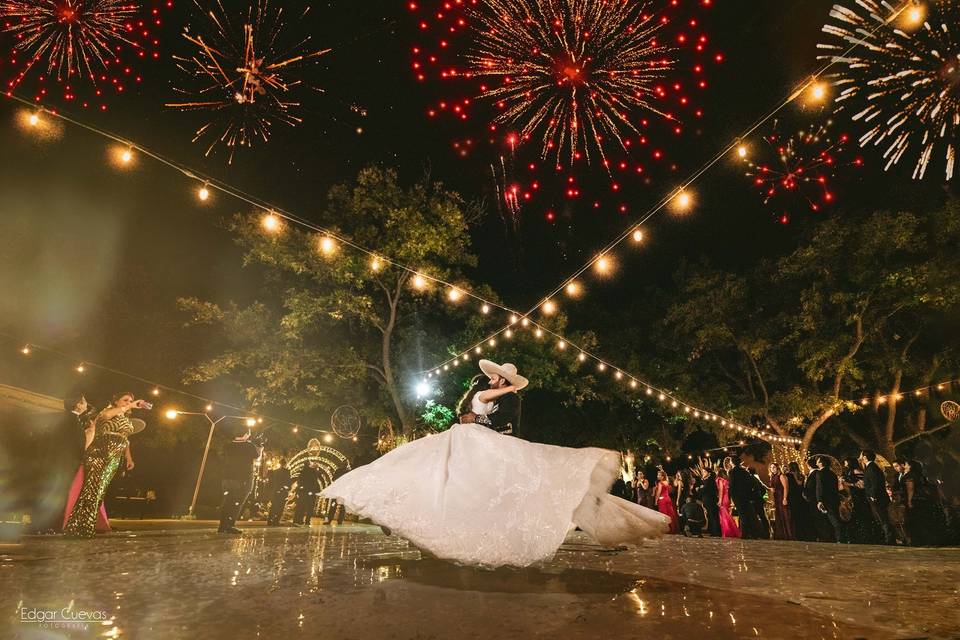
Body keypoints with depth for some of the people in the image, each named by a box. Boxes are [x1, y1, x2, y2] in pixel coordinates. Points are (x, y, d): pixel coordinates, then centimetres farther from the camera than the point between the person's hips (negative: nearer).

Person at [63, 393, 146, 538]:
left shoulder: (127, 420, 25)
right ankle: (77, 526, -15)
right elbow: (106, 414, -21)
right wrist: (130, 406, -22)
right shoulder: (110, 410, 5)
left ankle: (84, 526, 4)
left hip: (114, 457, 7)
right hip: (99, 452, -7)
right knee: (93, 486, -16)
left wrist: (129, 458, 17)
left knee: (100, 488, 1)